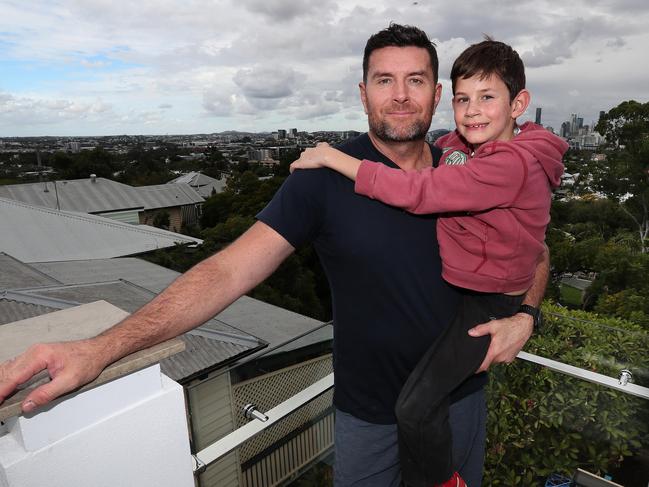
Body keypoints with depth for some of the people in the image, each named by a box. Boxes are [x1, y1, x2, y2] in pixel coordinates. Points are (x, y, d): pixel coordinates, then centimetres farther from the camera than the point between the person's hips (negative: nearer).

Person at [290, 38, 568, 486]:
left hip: (488, 303, -9)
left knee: (416, 408, -14)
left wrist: (333, 158, -25)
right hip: (456, 285, 9)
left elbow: (418, 192, -31)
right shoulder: (460, 145, 1)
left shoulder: (512, 164, -26)